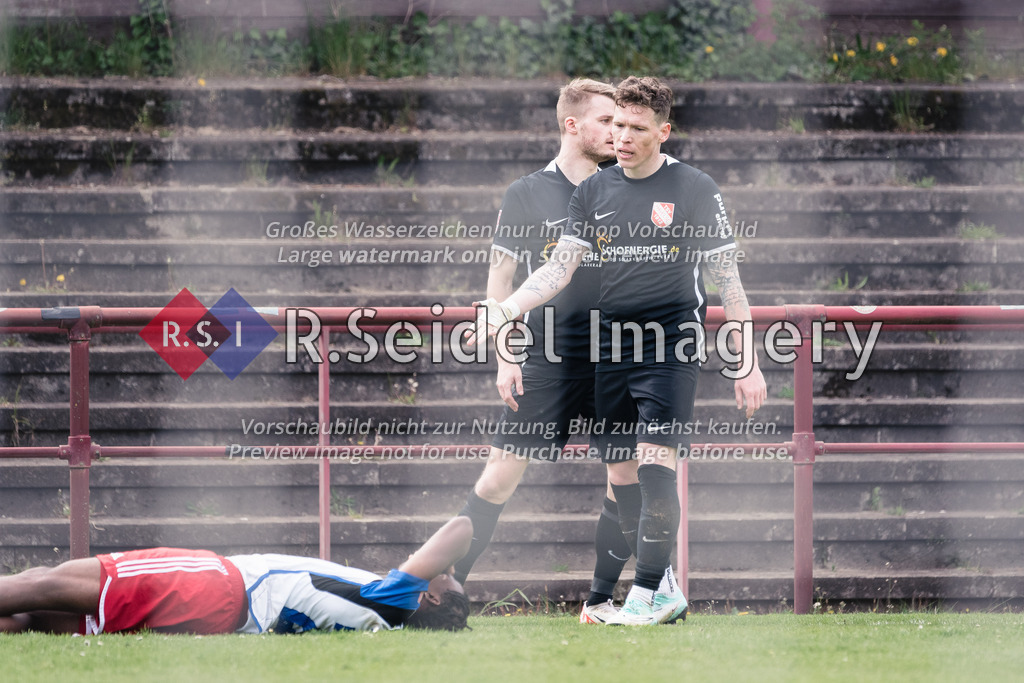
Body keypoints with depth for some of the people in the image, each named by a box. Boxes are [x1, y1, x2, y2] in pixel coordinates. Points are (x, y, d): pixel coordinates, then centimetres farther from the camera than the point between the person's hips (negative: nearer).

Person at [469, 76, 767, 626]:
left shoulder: (696, 190, -1)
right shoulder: (594, 192, 10)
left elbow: (727, 279, 2)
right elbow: (560, 267, 6)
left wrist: (748, 363, -1)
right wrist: (503, 310, -11)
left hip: (671, 342, -5)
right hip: (611, 345, 5)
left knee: (655, 466, -15)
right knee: (621, 476, 4)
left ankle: (647, 593, -13)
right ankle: (663, 593, 15)